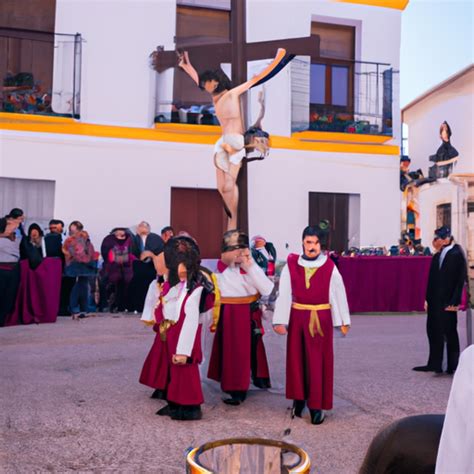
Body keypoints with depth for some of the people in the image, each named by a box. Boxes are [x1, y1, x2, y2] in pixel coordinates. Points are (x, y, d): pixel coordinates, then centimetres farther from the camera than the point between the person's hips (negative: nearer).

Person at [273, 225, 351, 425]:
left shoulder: (329, 267, -5)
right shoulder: (291, 265, -4)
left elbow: (338, 293, 0)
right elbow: (284, 294, -5)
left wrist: (344, 321, 1)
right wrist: (280, 321, -10)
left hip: (321, 319, -1)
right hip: (297, 318, 1)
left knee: (318, 362, 4)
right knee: (296, 359, 10)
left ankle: (316, 405, 12)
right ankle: (299, 399, 26)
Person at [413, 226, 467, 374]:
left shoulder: (457, 255, -11)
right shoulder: (438, 256, 10)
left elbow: (461, 280, -14)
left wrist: (454, 302, -17)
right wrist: (428, 298, 10)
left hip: (447, 302, -7)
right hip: (435, 301, 7)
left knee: (449, 333, 3)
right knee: (433, 330, 9)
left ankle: (452, 366, 14)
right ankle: (434, 364, 18)